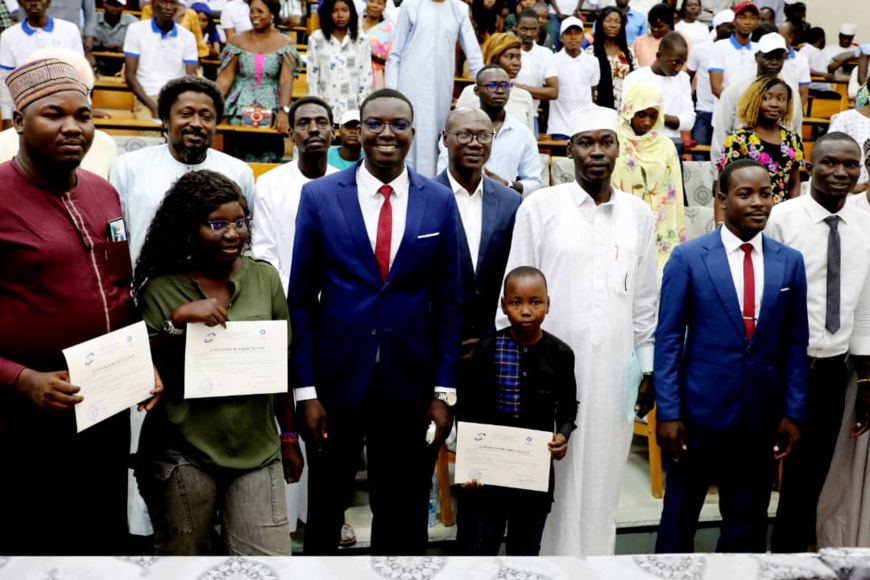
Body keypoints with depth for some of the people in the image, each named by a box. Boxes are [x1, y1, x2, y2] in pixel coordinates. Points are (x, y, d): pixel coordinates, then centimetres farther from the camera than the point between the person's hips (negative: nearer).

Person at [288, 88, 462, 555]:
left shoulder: (440, 201, 1)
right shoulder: (319, 195, -2)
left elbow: (448, 302, 3)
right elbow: (301, 300, -1)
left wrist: (444, 392, 0)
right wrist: (306, 390, -5)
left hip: (410, 386, 1)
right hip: (336, 381, 0)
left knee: (404, 522, 15)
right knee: (324, 515, 17)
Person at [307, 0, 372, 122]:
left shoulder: (361, 40, 4)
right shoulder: (316, 39, 4)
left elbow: (366, 76, 3)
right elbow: (312, 76, 4)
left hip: (352, 108, 0)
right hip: (325, 107, 0)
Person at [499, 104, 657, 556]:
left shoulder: (639, 215, 7)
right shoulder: (540, 207, -2)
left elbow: (645, 300, 11)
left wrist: (649, 368, 11)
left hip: (613, 370, 3)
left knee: (601, 480, 11)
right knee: (548, 480, 5)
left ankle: (595, 557, 27)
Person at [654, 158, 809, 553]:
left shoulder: (790, 262, 3)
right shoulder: (688, 258, -7)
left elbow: (795, 344, 6)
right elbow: (668, 340, -7)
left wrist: (794, 413, 2)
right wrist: (667, 413, -10)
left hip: (762, 417, 3)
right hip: (699, 412, -2)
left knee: (748, 525, 15)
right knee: (680, 517, 13)